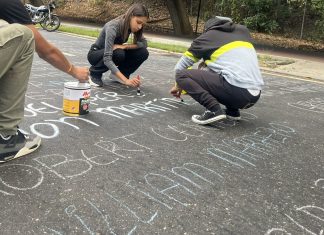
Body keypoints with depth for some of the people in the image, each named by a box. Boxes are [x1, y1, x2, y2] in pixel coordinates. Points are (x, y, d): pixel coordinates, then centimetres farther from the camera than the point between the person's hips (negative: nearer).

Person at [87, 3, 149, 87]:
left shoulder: (131, 26, -13)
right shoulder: (113, 27, -33)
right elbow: (107, 59, -41)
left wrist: (124, 46, -30)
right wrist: (126, 80, -50)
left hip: (114, 52, 6)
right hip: (95, 54, -6)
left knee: (143, 52, -16)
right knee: (118, 54, -38)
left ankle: (116, 75, 2)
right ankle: (94, 74, -12)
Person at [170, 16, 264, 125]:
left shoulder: (207, 36, 11)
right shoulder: (243, 31, 22)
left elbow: (181, 66, 20)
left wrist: (178, 85, 39)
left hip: (235, 91, -7)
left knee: (182, 75, 4)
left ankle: (214, 110, -12)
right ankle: (232, 110, 16)